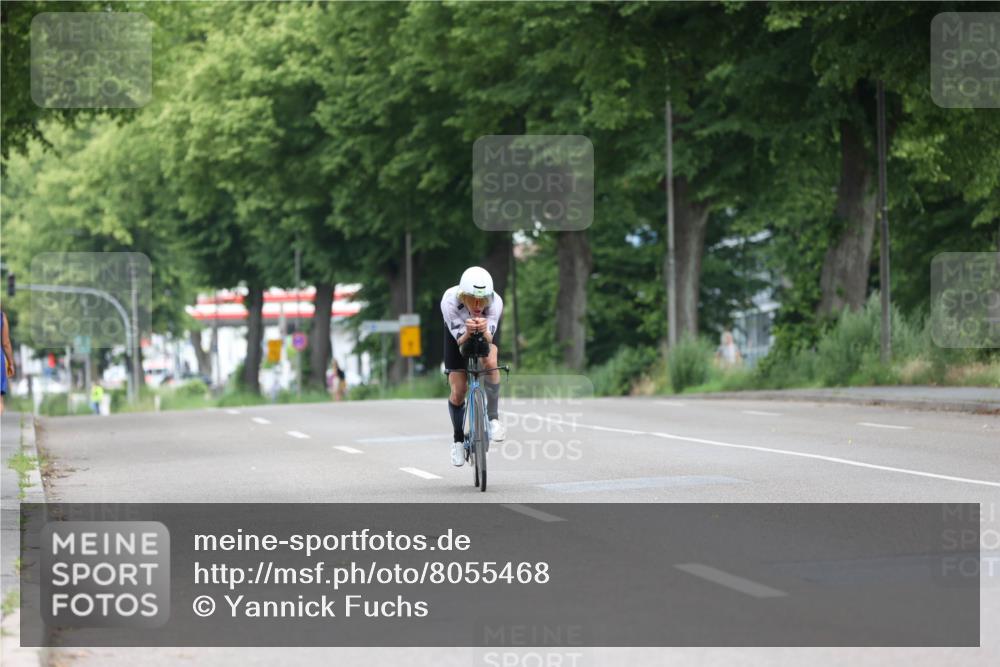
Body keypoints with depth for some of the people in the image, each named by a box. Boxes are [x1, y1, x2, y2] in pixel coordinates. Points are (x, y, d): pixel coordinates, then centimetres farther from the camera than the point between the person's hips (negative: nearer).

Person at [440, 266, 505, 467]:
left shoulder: (495, 302, -37)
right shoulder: (450, 301, -39)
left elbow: (489, 338, -38)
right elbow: (460, 340, -37)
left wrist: (483, 330, -60)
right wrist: (468, 332, -59)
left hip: (487, 332, 0)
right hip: (457, 332, 0)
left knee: (490, 362, -33)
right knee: (458, 390, -4)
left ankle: (493, 418, -16)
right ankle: (458, 440, 20)